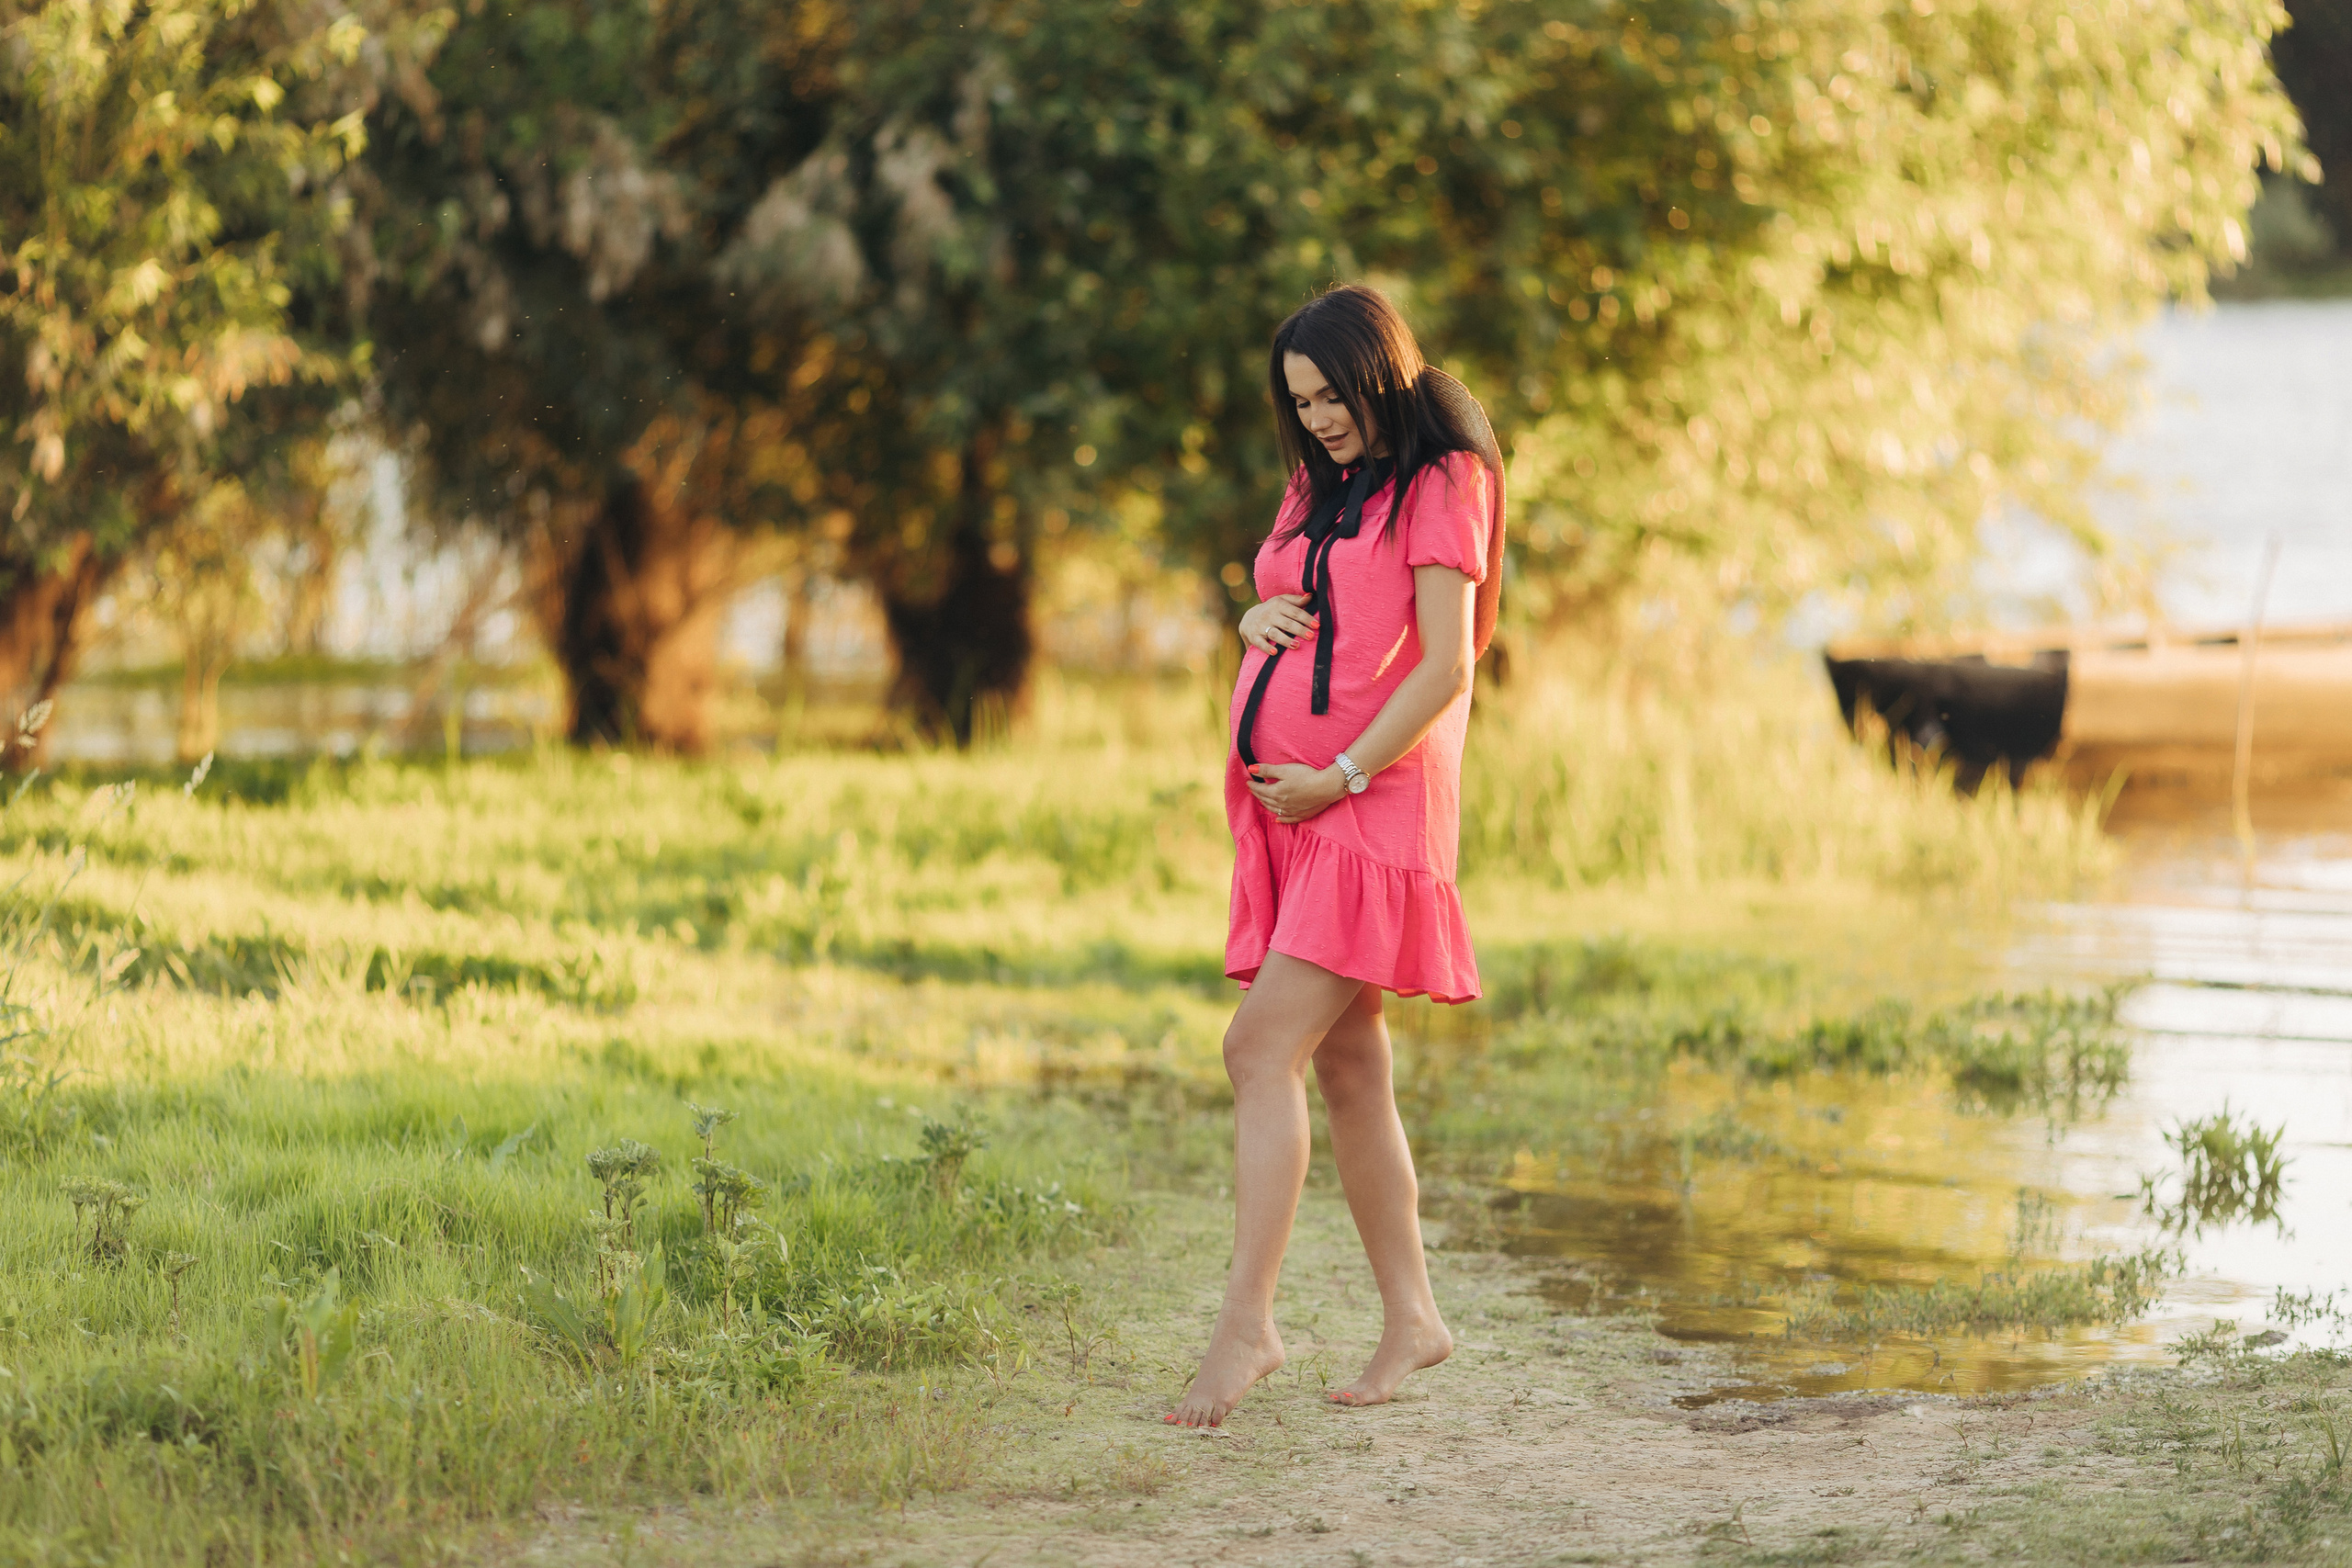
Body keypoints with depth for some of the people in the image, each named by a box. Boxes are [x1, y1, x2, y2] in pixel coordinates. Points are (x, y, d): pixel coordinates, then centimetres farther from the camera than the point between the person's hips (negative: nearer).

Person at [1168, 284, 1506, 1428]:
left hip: (1373, 807, -8)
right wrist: (1258, 618, 5)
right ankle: (1409, 1317, 16)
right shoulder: (1315, 490, 19)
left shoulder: (1439, 487, -6)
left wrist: (1342, 777, -17)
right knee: (1345, 1066, 9)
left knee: (1261, 1047, -18)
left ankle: (1246, 1322, -22)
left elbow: (1445, 666, -13)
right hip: (1285, 807, 8)